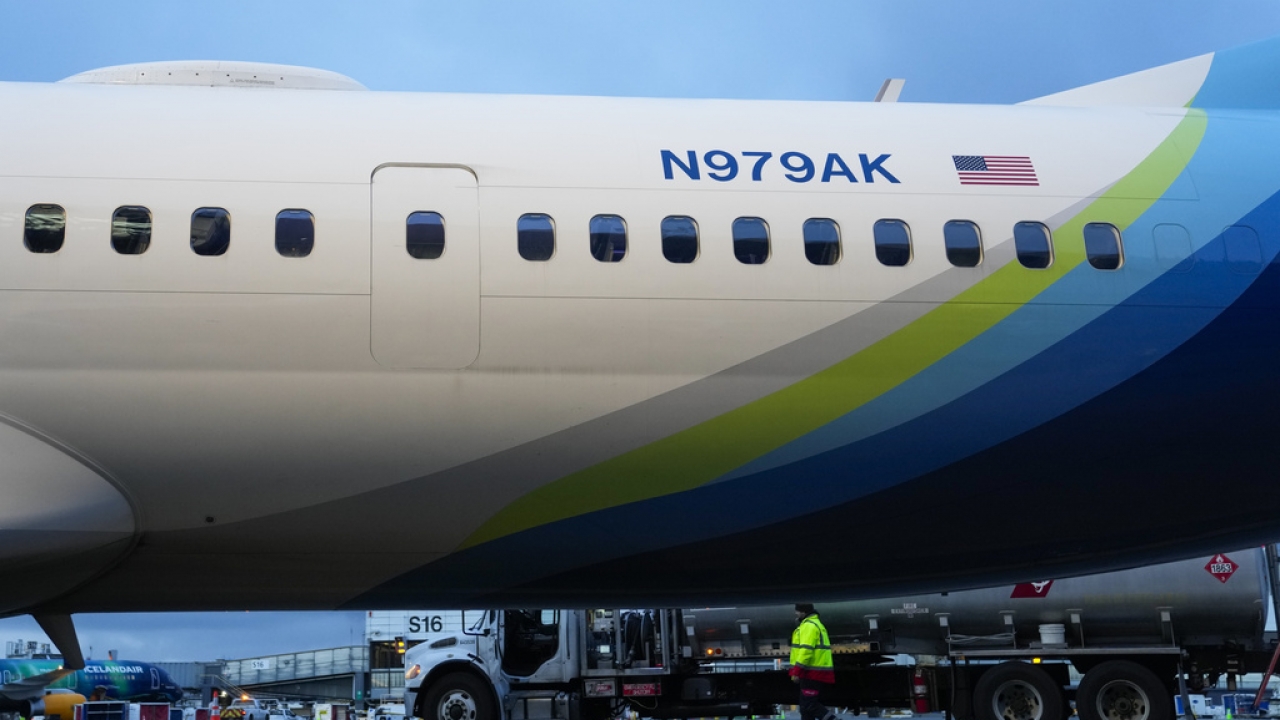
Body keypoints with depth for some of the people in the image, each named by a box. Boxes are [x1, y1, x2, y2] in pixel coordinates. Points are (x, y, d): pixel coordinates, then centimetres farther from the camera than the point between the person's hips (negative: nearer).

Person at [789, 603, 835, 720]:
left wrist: (797, 671, -23)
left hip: (812, 673, -11)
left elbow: (806, 650, -22)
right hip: (816, 673, 11)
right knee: (807, 705, 11)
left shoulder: (809, 625, -12)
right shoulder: (815, 624, 22)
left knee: (808, 705, -10)